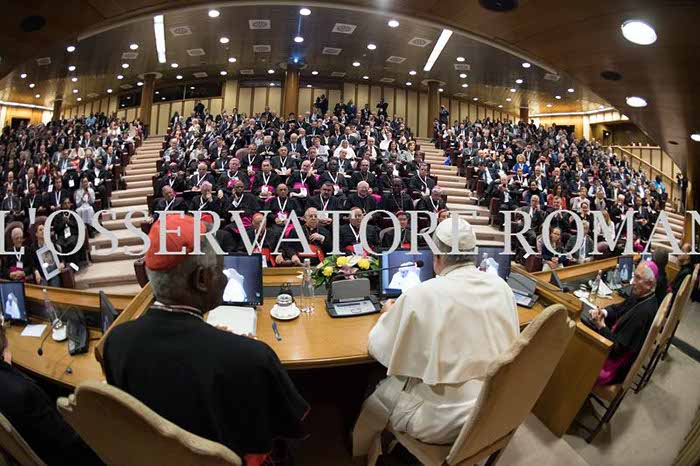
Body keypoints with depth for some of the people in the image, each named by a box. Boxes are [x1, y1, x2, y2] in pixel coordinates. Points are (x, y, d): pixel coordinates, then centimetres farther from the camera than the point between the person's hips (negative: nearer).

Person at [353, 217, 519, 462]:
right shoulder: (501, 286, -4)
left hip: (448, 420, -6)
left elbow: (378, 348, -10)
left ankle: (363, 453, 45)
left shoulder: (423, 295, -21)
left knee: (375, 395, 20)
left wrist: (388, 314, 8)